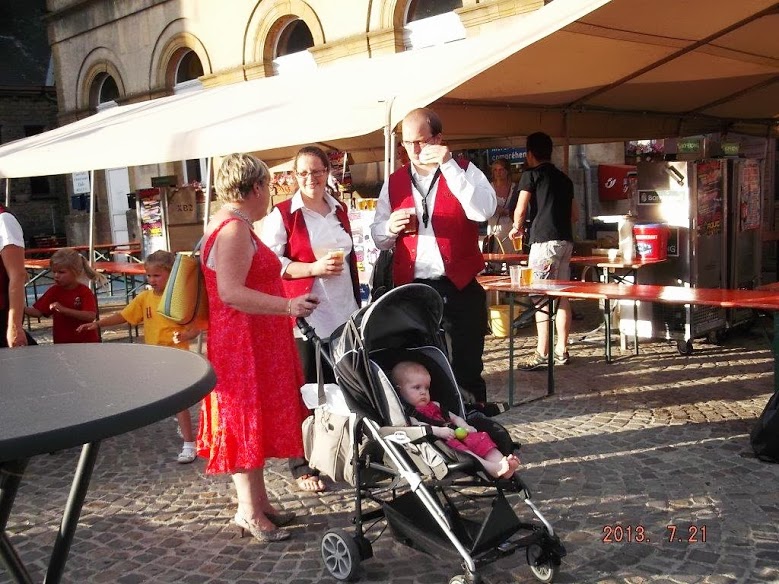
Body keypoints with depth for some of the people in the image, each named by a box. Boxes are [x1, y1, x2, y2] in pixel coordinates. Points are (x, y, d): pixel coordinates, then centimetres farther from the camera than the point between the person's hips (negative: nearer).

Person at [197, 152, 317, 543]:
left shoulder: (231, 224, 16)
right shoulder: (234, 229, -18)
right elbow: (230, 293, -26)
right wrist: (287, 306, -32)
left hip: (252, 343, 11)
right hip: (243, 345, -11)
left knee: (254, 421, 16)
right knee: (247, 423, -2)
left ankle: (258, 502, 26)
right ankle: (249, 512, 9)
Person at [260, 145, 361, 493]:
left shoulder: (340, 211, 14)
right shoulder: (282, 214, -4)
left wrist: (358, 304, 20)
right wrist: (315, 268, -20)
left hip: (343, 314, 5)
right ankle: (302, 466, 13)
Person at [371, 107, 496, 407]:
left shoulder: (463, 171, 1)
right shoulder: (394, 182, 10)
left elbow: (484, 211, -18)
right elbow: (378, 236, 14)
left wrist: (449, 165, -21)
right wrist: (391, 227, -10)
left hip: (460, 288, -3)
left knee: (467, 368, 5)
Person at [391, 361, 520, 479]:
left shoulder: (434, 406, 31)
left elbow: (454, 417, 30)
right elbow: (417, 426, -14)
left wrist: (465, 427, 7)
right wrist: (438, 431, -28)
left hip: (459, 435, 8)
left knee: (480, 439, -14)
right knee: (457, 447, -35)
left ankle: (503, 464, -33)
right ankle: (492, 468, -51)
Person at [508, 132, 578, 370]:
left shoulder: (531, 174, -1)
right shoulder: (564, 178, 19)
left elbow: (520, 210, -6)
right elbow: (574, 215, 23)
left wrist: (516, 227, 14)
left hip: (544, 241, -7)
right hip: (566, 240, 7)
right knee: (562, 296, 10)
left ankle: (542, 354, -8)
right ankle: (562, 351, 14)